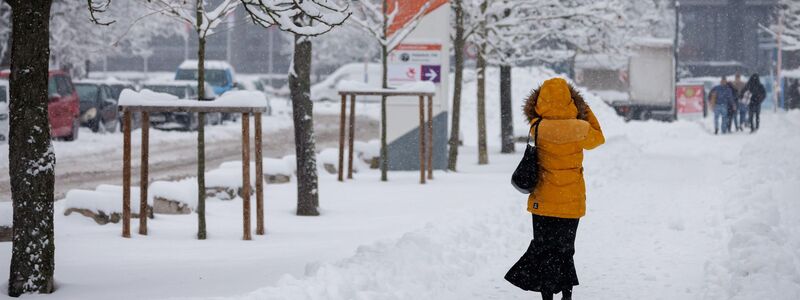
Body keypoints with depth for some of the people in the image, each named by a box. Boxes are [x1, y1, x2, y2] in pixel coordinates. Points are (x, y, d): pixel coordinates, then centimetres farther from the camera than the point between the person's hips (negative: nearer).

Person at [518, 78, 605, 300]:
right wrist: (586, 111, 17)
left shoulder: (538, 129, -14)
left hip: (544, 203, -2)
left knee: (544, 251, 7)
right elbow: (598, 138, 12)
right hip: (573, 204, 2)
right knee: (566, 250, 17)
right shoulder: (579, 130, -9)